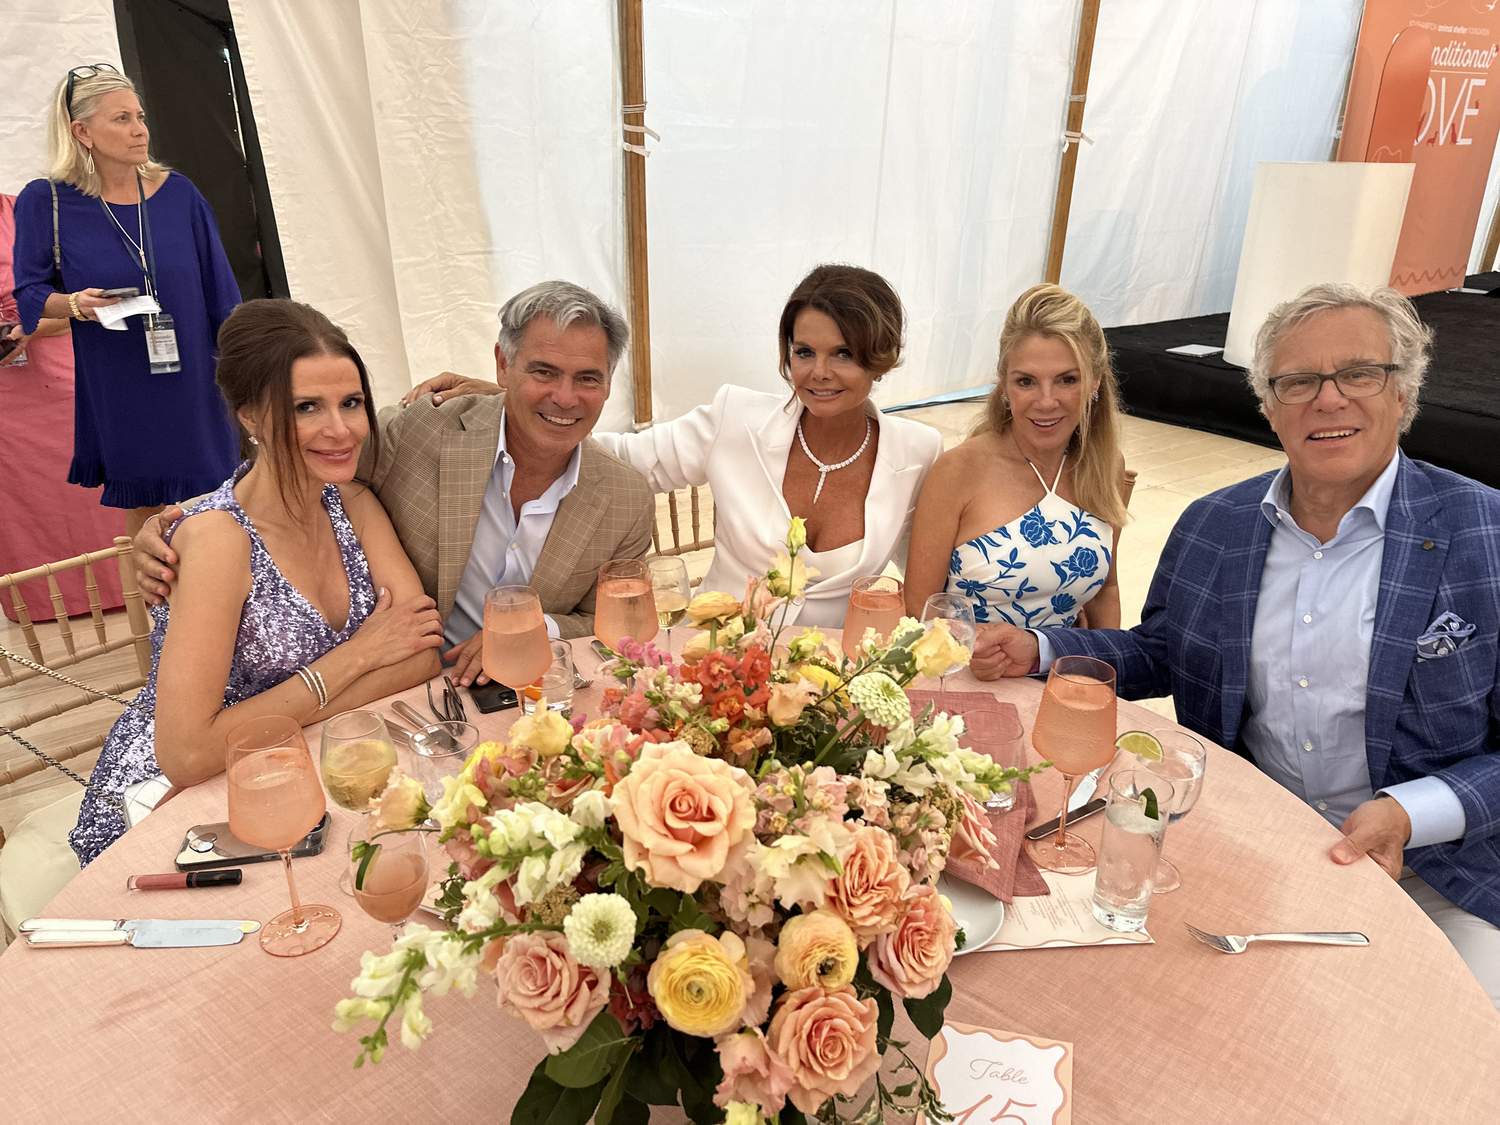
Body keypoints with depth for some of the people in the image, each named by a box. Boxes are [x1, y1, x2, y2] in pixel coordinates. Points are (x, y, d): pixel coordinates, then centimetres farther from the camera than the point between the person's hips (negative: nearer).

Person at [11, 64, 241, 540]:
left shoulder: (178, 193, 2)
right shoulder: (45, 200, -2)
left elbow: (220, 292, 5)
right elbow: (30, 294, 3)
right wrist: (75, 304, -19)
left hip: (191, 382, 1)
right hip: (118, 388, -1)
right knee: (142, 510, 8)